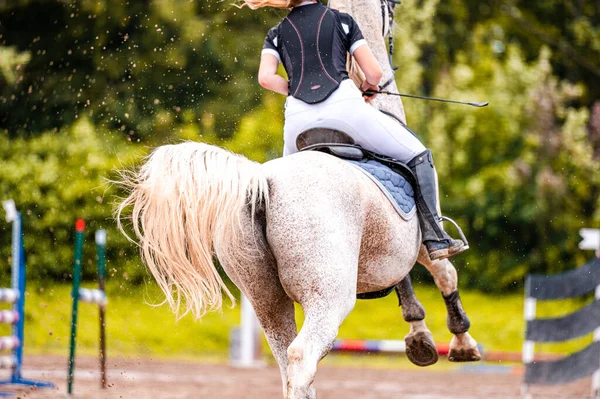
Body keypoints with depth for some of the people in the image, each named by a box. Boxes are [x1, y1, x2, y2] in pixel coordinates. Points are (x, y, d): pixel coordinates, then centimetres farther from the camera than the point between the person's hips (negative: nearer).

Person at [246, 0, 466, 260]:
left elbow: (266, 77, 3)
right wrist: (367, 88, 35)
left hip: (298, 116, 3)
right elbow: (374, 73, 13)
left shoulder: (276, 35, 21)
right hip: (343, 103, -2)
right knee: (418, 156, 8)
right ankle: (434, 238, 0)